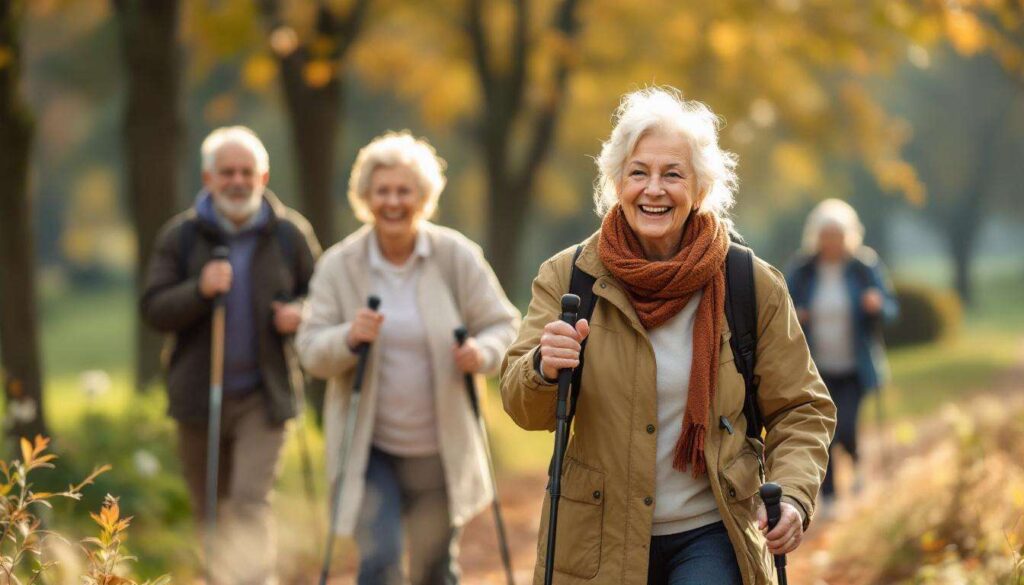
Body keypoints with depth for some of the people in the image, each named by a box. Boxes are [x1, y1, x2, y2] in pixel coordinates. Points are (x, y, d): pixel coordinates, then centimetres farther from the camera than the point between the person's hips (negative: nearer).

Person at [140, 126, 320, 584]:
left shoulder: (290, 234, 1)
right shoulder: (181, 235, 0)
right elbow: (153, 309, -5)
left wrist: (301, 315, -12)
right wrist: (199, 290, -24)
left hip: (264, 397, -1)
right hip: (198, 396, 2)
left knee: (250, 503, -14)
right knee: (212, 510, 12)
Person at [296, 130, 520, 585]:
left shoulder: (457, 257, -5)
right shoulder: (338, 266, -5)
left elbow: (503, 324, -1)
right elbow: (310, 350, -6)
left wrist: (483, 353, -23)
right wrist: (348, 339, -27)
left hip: (438, 447, 1)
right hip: (367, 445, -1)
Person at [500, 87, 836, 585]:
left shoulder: (753, 286, -2)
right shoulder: (568, 277, -1)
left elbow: (801, 410, 5)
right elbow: (523, 408, -6)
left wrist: (792, 495, -13)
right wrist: (545, 370, -29)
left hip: (708, 537, -1)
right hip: (598, 542, 1)